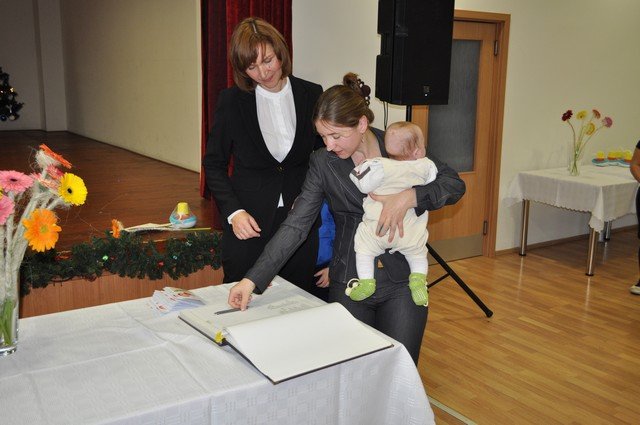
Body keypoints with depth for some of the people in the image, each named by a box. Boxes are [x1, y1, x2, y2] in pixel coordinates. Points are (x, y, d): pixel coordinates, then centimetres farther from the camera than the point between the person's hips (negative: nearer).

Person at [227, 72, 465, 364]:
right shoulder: (323, 162, -4)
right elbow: (296, 225, -7)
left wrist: (409, 197, -22)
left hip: (402, 280, 0)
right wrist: (253, 278, -15)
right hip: (349, 283, 1)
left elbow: (455, 184, -3)